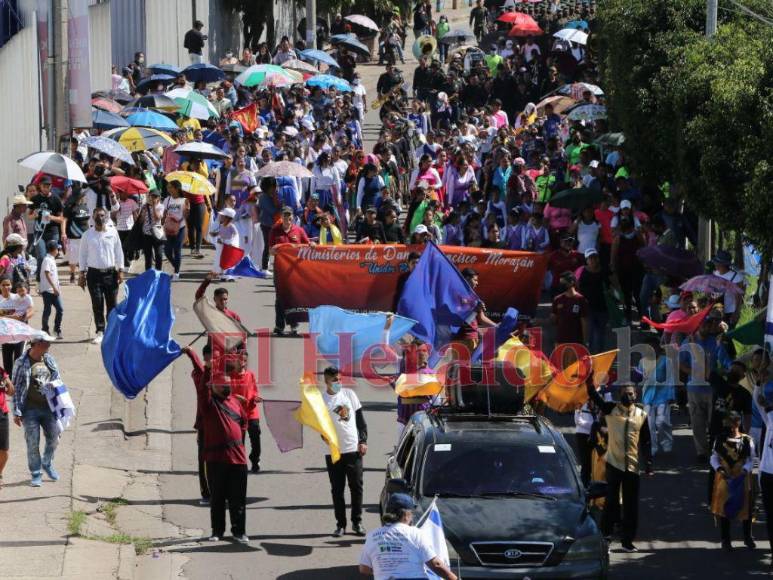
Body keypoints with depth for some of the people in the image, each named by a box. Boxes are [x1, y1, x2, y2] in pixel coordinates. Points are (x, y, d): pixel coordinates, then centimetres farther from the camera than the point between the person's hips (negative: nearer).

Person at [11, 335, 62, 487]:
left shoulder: (49, 360, 7)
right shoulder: (22, 363, -8)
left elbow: (56, 381, 16)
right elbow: (16, 388, -6)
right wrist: (17, 412, -9)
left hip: (48, 407, 5)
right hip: (30, 409, -5)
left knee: (54, 437, 8)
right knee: (33, 442, -1)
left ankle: (47, 463, 34)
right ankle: (36, 474, 11)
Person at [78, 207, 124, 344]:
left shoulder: (113, 232, 4)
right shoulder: (87, 235, 2)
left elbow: (118, 252, 7)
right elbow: (83, 255, 5)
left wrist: (120, 271, 3)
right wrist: (82, 274, 1)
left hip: (110, 272, 1)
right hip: (94, 273, -1)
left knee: (112, 303, 3)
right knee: (97, 304, -3)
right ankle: (100, 332, 1)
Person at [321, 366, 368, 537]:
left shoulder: (349, 394, 5)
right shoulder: (321, 400, -2)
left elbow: (360, 419, 10)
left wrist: (363, 441, 2)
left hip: (353, 450, 2)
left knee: (356, 486, 5)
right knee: (337, 490, 3)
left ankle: (357, 522, 15)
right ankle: (340, 524, 11)